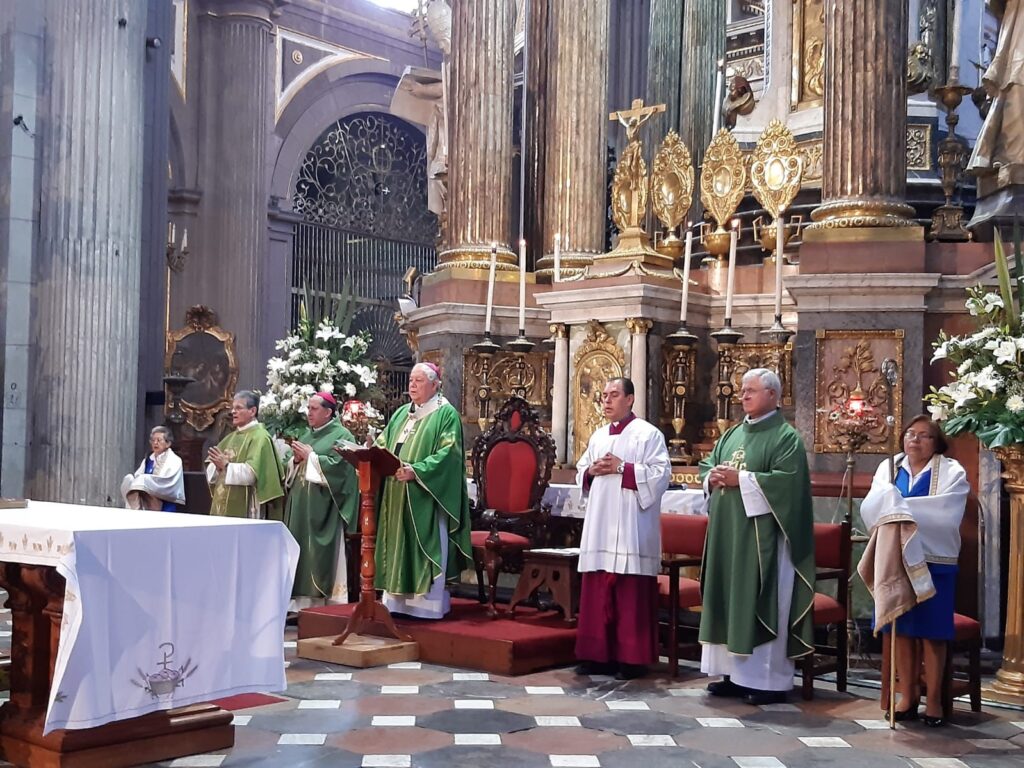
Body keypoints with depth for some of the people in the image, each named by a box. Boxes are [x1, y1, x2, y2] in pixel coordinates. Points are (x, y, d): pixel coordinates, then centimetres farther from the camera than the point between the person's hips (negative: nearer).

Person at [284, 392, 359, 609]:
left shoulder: (342, 436, -3)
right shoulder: (306, 435, 19)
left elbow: (339, 465, -18)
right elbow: (290, 468, 20)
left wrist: (310, 456, -12)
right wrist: (296, 460, -1)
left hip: (323, 508, -7)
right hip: (300, 506, 7)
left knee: (323, 555, -7)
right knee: (301, 552, 5)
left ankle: (332, 605, -3)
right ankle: (303, 602, 8)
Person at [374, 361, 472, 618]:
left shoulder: (446, 414, -5)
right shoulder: (401, 414, 18)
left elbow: (447, 453, -16)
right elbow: (383, 444, 16)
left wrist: (415, 471, -26)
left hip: (425, 497, -7)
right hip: (397, 496, 7)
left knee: (425, 547, -6)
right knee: (398, 547, 9)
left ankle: (428, 602, -1)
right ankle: (398, 600, 14)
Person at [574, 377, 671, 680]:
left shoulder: (648, 434, -3)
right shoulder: (598, 436, 17)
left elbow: (661, 474, -11)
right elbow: (580, 472, 21)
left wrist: (622, 468, -15)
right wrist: (592, 470, -1)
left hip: (631, 529, -6)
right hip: (600, 526, 6)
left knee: (630, 594, -4)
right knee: (597, 591, 6)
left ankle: (632, 657, 3)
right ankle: (599, 654, 13)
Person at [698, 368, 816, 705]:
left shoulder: (786, 436, -6)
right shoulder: (732, 434, 17)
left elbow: (787, 480, -19)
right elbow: (707, 465, 18)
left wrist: (741, 479, -19)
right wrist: (713, 477, -5)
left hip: (762, 537, -8)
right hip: (728, 534, 8)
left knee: (762, 606, -4)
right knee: (731, 601, 10)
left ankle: (770, 679, 2)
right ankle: (735, 673, 17)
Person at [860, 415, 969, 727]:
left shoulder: (951, 472, -2)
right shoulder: (889, 467, 8)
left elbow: (944, 513, -17)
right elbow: (871, 509, -3)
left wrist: (899, 505, -17)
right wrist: (889, 497, -23)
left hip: (934, 561, -3)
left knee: (931, 631, 1)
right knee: (902, 629, 7)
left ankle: (933, 699, 11)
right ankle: (908, 695, 16)